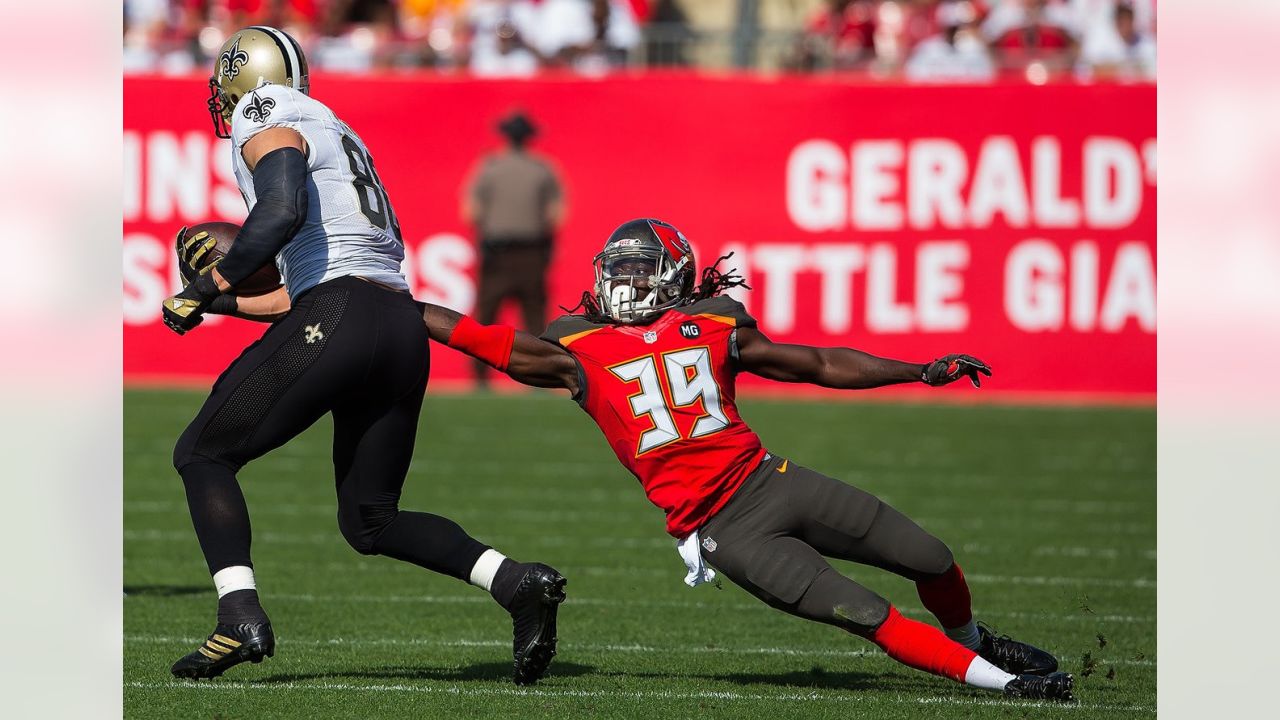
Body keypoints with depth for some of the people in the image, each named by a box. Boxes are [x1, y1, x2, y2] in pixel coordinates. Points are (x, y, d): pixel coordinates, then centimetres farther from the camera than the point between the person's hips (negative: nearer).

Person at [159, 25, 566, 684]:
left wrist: (208, 287, -11)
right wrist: (226, 301, 33)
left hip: (337, 320, -8)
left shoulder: (269, 135, 2)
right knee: (370, 520, 17)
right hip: (403, 327, 8)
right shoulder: (338, 140, 29)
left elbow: (283, 210, -20)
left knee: (202, 454, 6)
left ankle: (241, 619, -10)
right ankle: (516, 582, -2)